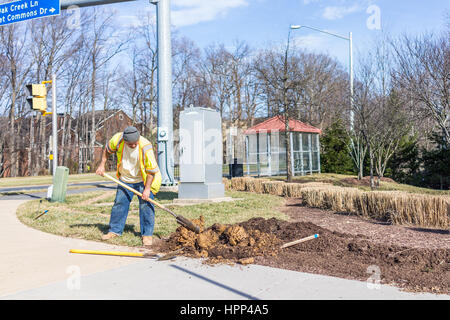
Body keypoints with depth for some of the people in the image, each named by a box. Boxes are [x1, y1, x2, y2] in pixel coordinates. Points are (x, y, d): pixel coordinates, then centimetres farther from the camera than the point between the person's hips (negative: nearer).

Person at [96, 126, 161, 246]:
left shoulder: (146, 147, -30)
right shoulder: (117, 139, -19)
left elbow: (151, 170, -23)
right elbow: (107, 150, 4)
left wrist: (147, 189, -23)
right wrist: (102, 165, -1)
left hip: (143, 180, -4)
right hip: (125, 180, 4)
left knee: (146, 205, -10)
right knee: (120, 203, 5)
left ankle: (147, 234, -1)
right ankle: (115, 230, 18)